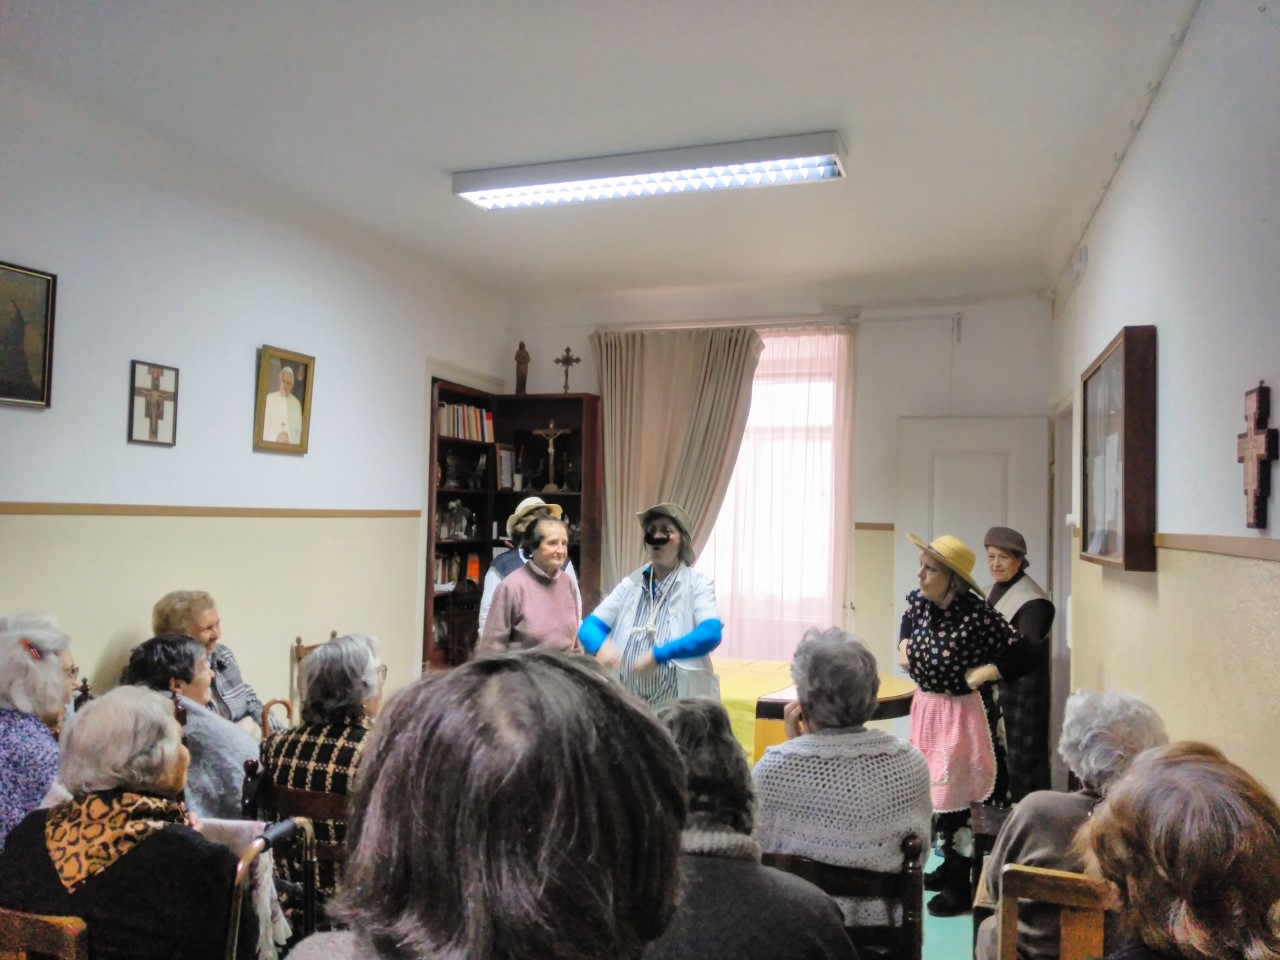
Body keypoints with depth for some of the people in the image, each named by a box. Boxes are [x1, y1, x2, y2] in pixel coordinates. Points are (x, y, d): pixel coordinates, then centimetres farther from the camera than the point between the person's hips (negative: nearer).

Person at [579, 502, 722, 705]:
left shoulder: (697, 584, -2)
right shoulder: (630, 585, 9)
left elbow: (710, 634, -19)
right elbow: (589, 626, 2)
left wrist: (658, 655, -28)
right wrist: (601, 645, -21)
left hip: (682, 705, -3)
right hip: (629, 703, 3)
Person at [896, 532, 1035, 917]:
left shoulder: (976, 615, -24)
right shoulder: (919, 601, -5)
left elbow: (1019, 654, -17)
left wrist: (981, 672, -19)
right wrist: (904, 644, 4)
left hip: (956, 712, -7)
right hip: (924, 704, 7)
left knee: (950, 798, 2)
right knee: (930, 791, 20)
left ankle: (960, 887, 20)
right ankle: (950, 866, 41)